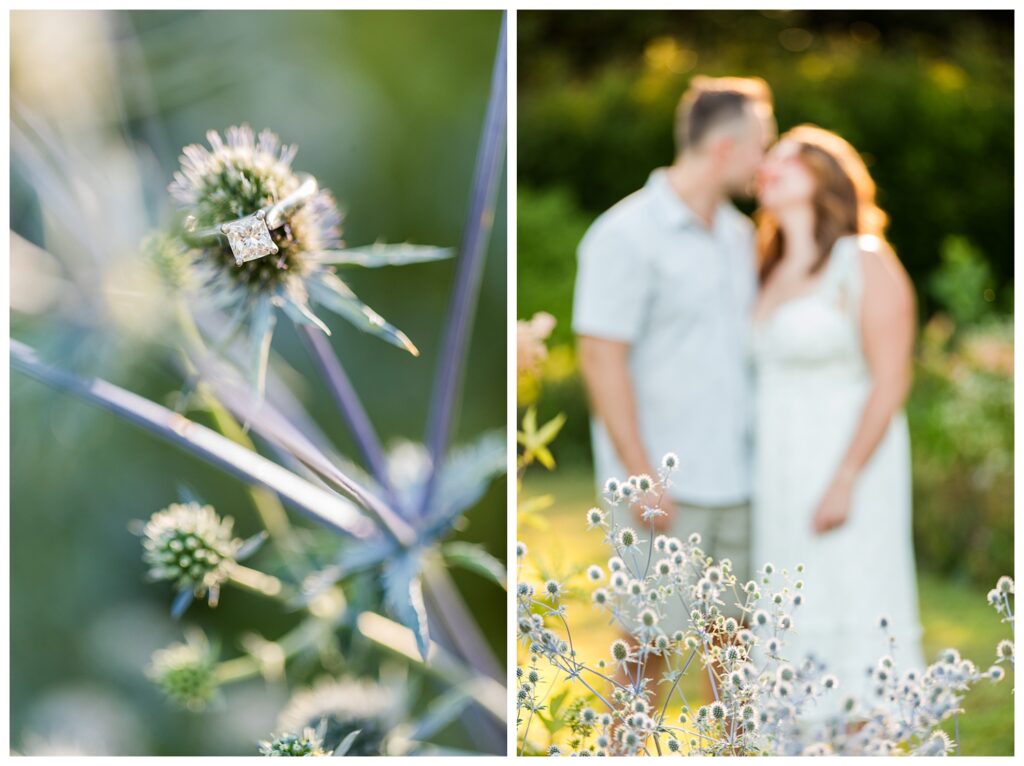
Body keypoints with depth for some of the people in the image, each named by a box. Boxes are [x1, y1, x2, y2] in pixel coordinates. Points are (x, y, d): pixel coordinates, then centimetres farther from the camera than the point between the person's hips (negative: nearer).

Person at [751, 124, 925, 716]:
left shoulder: (865, 263, -6)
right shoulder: (774, 273, 14)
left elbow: (891, 382, -13)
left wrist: (845, 480, -19)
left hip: (849, 461, -7)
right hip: (779, 468, 7)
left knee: (850, 614, -5)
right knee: (796, 623, 8)